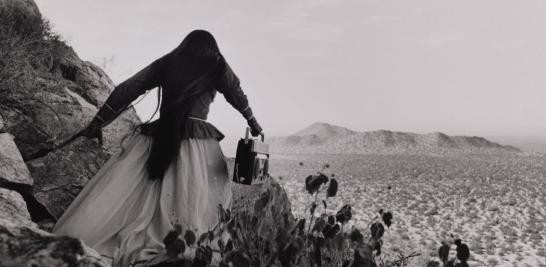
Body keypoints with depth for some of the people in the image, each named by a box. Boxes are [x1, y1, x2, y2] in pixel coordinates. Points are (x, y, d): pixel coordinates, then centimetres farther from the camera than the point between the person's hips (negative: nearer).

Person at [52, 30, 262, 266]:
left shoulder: (167, 62, 13)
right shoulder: (217, 67, 10)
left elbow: (127, 89, 10)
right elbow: (237, 96, 21)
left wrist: (99, 121, 12)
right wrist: (253, 123, 36)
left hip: (158, 138, 2)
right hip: (198, 141, -2)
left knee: (120, 195, 2)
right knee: (192, 204, -1)